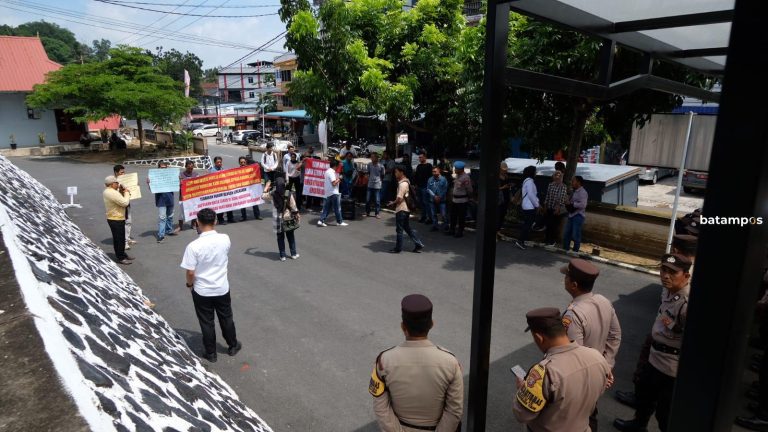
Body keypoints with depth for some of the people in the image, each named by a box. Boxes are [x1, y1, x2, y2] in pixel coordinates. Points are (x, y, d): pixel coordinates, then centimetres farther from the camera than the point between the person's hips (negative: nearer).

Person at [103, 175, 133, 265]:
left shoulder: (107, 191, 10)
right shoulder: (113, 193, -24)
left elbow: (118, 199, 17)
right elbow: (125, 203, -25)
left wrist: (120, 191, 3)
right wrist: (126, 193, -12)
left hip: (113, 218, 11)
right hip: (116, 219, -11)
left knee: (119, 238, 20)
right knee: (119, 239, -2)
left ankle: (121, 254, 32)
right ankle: (120, 258, 6)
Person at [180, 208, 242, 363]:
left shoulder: (194, 246, -23)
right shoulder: (225, 239, -13)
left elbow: (190, 272, -17)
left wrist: (190, 284, 6)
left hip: (202, 291, -2)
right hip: (222, 288, 3)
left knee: (206, 323, 15)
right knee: (226, 318, 21)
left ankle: (210, 353, 30)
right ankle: (233, 346, 38)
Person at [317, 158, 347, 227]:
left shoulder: (328, 171, 14)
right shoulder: (332, 172, -16)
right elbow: (334, 183, -22)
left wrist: (337, 179, 10)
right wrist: (338, 179, -5)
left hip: (328, 193, 9)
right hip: (333, 193, -9)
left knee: (326, 208, 9)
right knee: (337, 208, 1)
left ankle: (321, 221, 3)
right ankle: (340, 222, 9)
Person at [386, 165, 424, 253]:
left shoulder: (402, 184, -19)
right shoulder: (406, 182, 12)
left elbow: (399, 198, -22)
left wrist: (392, 203, -5)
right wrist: (394, 202, 10)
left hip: (401, 209, -10)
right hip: (406, 208, 10)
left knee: (399, 229, 1)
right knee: (407, 228, 15)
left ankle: (398, 248, 11)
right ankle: (418, 244, 15)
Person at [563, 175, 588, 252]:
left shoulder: (582, 192, -12)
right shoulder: (574, 192, 16)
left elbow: (583, 205, -23)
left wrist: (572, 204, -17)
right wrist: (567, 204, 5)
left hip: (578, 216, -9)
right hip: (571, 215, 9)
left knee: (575, 236, -3)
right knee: (566, 234, 11)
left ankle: (575, 251, 8)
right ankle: (565, 250, 21)